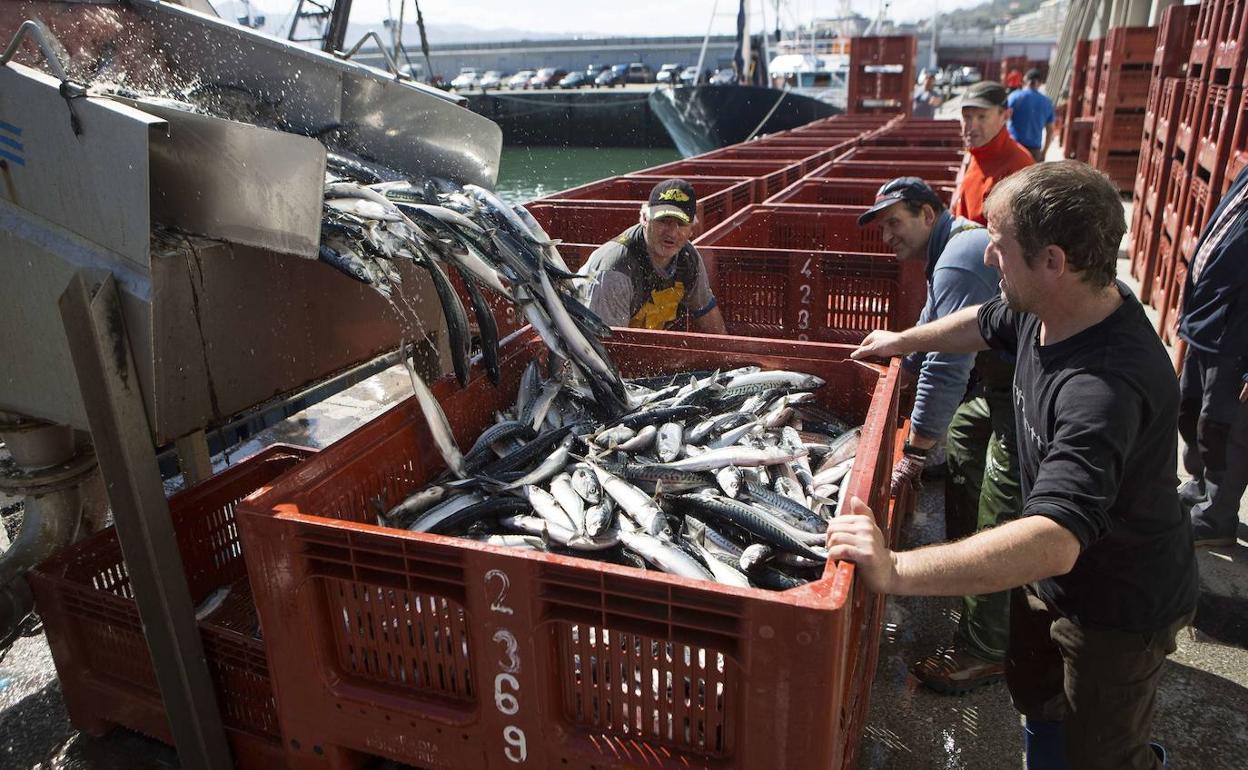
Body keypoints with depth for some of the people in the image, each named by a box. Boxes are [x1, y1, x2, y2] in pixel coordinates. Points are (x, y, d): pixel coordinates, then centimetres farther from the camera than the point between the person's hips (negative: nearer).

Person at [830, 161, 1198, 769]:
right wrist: (903, 341, 21)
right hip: (1053, 572, 8)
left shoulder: (1107, 384, -43)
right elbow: (987, 324, 11)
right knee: (1035, 693, 30)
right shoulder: (1048, 308, -13)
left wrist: (897, 571, -58)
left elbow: (1054, 542, -53)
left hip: (1122, 608, -8)